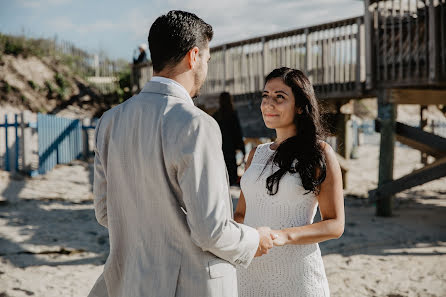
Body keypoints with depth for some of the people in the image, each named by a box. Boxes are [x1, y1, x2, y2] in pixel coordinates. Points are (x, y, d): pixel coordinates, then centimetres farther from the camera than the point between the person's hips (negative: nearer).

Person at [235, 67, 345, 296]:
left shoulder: (320, 154, -5)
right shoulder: (256, 154, 10)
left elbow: (335, 225, -8)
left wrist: (284, 236, -23)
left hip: (295, 275, -4)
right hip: (250, 271, 5)